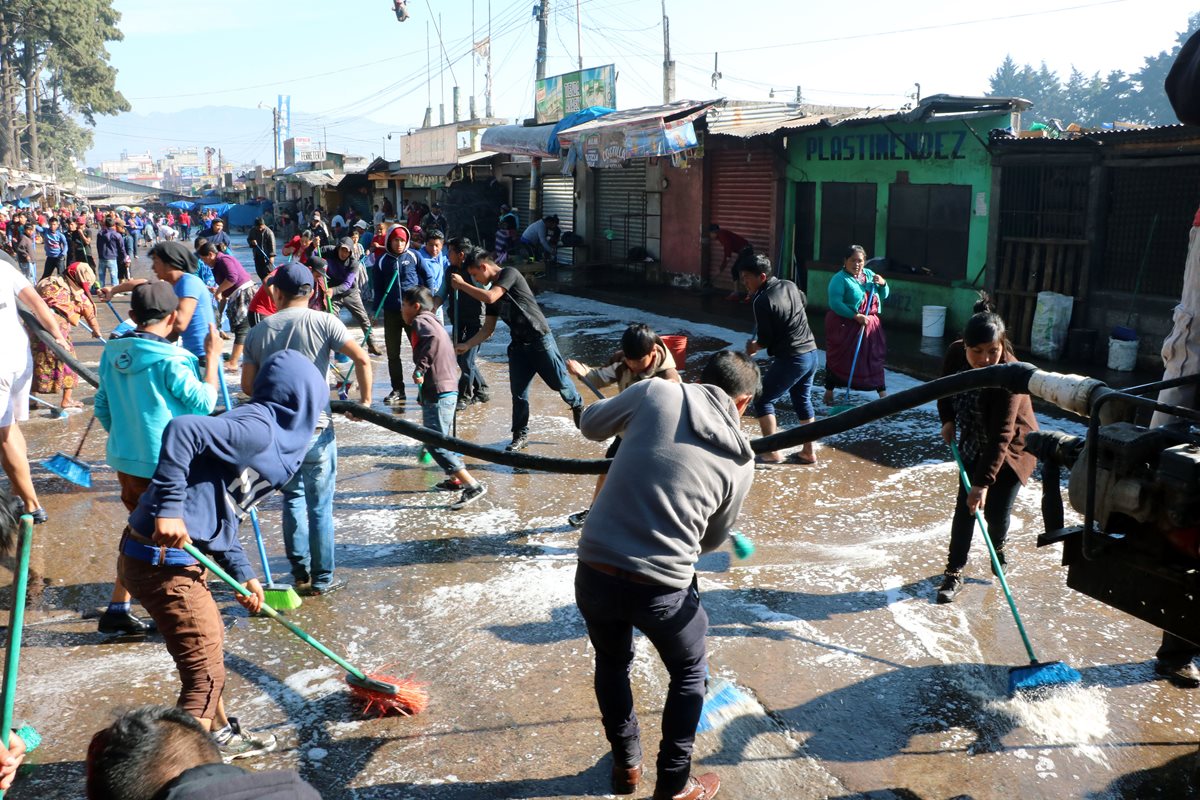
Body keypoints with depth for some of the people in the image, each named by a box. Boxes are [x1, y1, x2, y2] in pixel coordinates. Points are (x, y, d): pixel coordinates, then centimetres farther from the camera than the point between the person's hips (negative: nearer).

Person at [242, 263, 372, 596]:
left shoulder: (258, 331, 5)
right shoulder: (324, 322, -6)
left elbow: (248, 385, 5)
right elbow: (362, 359, -16)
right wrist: (365, 399, -3)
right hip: (316, 428, -3)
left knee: (292, 498, 18)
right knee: (320, 506, 6)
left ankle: (300, 574, 21)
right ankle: (322, 579, 14)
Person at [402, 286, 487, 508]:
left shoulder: (420, 321, -8)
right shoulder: (433, 321, 21)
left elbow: (433, 338, -29)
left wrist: (420, 367, -24)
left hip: (437, 392, -10)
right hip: (449, 388, 11)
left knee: (435, 443, -10)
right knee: (444, 438, 24)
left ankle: (473, 486, -13)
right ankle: (456, 480, 34)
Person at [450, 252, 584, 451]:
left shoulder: (509, 274, -10)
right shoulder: (491, 290, 14)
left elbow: (490, 297, -25)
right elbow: (488, 329, 15)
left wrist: (462, 284, -17)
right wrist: (467, 345, 4)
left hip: (540, 339, -7)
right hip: (518, 344, 7)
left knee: (560, 383, 3)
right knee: (518, 392, 2)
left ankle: (578, 406, 32)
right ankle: (520, 435, 11)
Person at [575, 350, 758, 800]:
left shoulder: (656, 392, -3)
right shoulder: (741, 460, 2)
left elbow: (591, 425, 14)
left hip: (594, 573, 2)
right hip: (662, 587, -1)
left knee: (612, 664, 31)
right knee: (688, 674, 29)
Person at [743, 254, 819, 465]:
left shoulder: (762, 300, -18)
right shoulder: (790, 285, 7)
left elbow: (765, 340, -15)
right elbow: (804, 301, 29)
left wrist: (753, 347, 5)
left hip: (791, 358, -8)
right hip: (811, 352, 8)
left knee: (763, 401, 4)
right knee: (803, 401, 19)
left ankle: (772, 452, 4)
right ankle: (808, 452, 24)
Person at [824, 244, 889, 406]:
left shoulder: (869, 274, 9)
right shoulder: (840, 279, -12)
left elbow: (883, 296, 16)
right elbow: (835, 303, -23)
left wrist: (882, 284, -6)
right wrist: (856, 316, -27)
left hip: (870, 325, 6)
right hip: (844, 325, -6)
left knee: (875, 358, 9)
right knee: (838, 358, 0)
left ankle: (883, 393, 19)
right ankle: (829, 392, 12)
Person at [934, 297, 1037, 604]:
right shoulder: (956, 353, -19)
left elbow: (1001, 436, -37)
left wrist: (984, 483, -40)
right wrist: (947, 420, -6)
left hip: (1012, 448, -4)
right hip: (973, 444, 4)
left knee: (995, 511, -2)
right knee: (964, 508, 0)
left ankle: (997, 548, 33)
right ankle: (954, 573, 9)